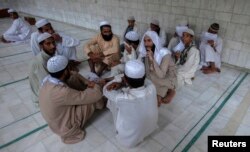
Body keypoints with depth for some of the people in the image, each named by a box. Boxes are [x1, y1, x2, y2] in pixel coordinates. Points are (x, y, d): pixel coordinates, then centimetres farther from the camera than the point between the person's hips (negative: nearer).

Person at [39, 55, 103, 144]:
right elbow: (97, 95, -32)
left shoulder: (47, 80, -12)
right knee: (93, 96, -14)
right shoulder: (62, 92, -37)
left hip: (57, 121, 8)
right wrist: (96, 86, -11)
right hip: (66, 127, -8)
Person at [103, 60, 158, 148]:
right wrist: (122, 83, -22)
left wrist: (121, 81, -10)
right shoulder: (151, 87, -29)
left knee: (113, 100, 4)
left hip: (129, 139, -3)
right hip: (151, 129, 4)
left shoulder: (123, 99, -40)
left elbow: (106, 90, -19)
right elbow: (139, 79, -7)